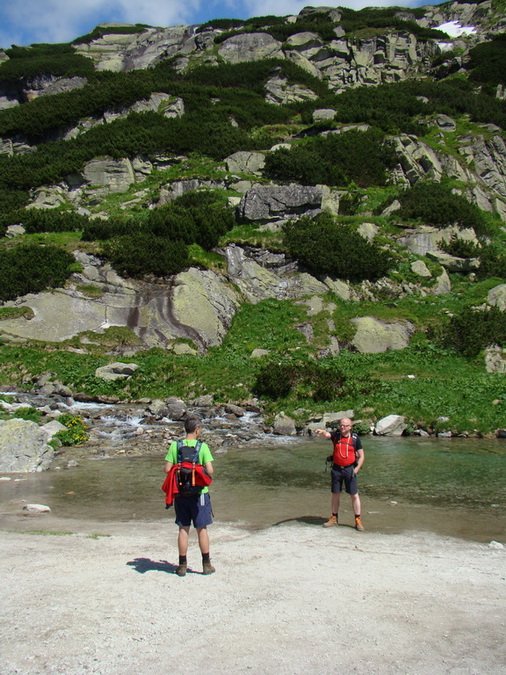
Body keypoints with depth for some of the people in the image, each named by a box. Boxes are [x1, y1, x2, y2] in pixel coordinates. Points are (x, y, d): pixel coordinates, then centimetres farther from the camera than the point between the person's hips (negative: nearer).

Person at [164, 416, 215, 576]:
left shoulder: (175, 446, -2)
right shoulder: (202, 446, -9)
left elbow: (167, 469, -4)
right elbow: (209, 471, -14)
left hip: (180, 492, 2)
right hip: (199, 492, -2)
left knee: (183, 529, 10)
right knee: (202, 529, 9)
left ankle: (182, 566, 15)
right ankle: (206, 565, 17)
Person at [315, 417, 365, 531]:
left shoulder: (355, 438, -2)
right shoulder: (335, 435, 1)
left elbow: (361, 456, 2)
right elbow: (326, 434, -20)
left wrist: (356, 469, -9)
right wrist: (321, 432, -43)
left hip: (350, 469, -2)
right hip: (336, 469, 2)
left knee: (354, 495, -1)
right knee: (335, 494, 11)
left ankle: (358, 520, 7)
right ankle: (334, 518, 24)